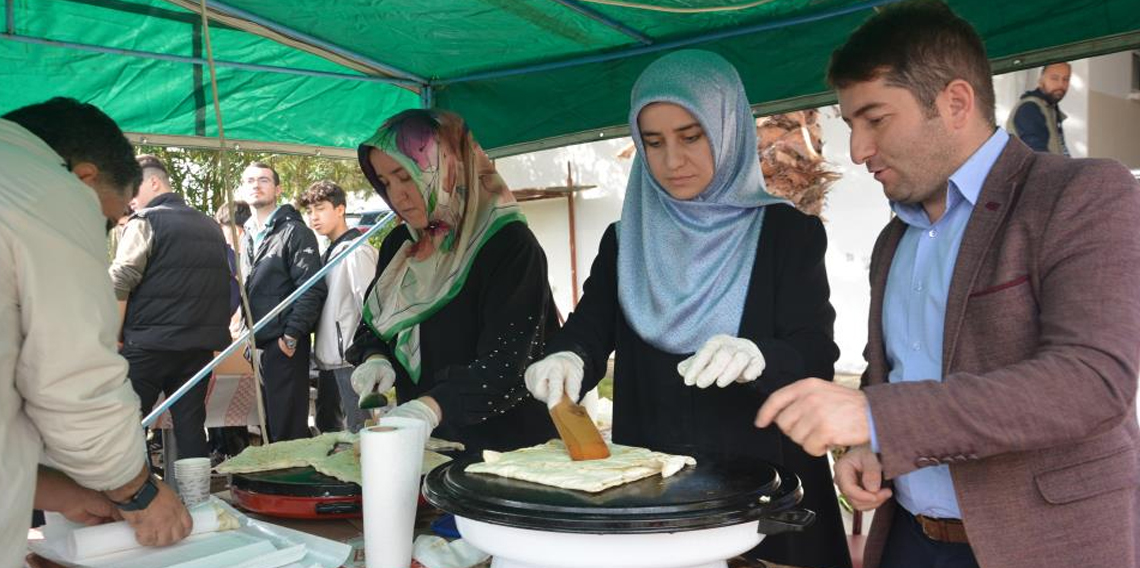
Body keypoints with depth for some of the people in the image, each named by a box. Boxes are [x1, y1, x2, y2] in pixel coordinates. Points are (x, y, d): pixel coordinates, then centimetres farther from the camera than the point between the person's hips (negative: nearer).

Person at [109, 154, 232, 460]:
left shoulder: (146, 220, -6)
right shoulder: (210, 226, 14)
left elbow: (119, 284, -13)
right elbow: (224, 285, 20)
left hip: (149, 343, -6)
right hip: (199, 344, 6)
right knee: (190, 425, 7)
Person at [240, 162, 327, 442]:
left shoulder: (295, 232, -6)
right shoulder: (248, 237, 18)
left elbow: (312, 289, -14)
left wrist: (292, 335, -17)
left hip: (285, 344, -7)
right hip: (256, 344, 7)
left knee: (288, 429, -4)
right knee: (267, 427, 13)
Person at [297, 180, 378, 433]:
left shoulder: (356, 251, -11)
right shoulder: (329, 253, 17)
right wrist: (319, 350, 16)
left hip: (351, 359, -10)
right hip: (329, 359, 10)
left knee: (357, 431, -8)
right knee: (326, 427, 18)